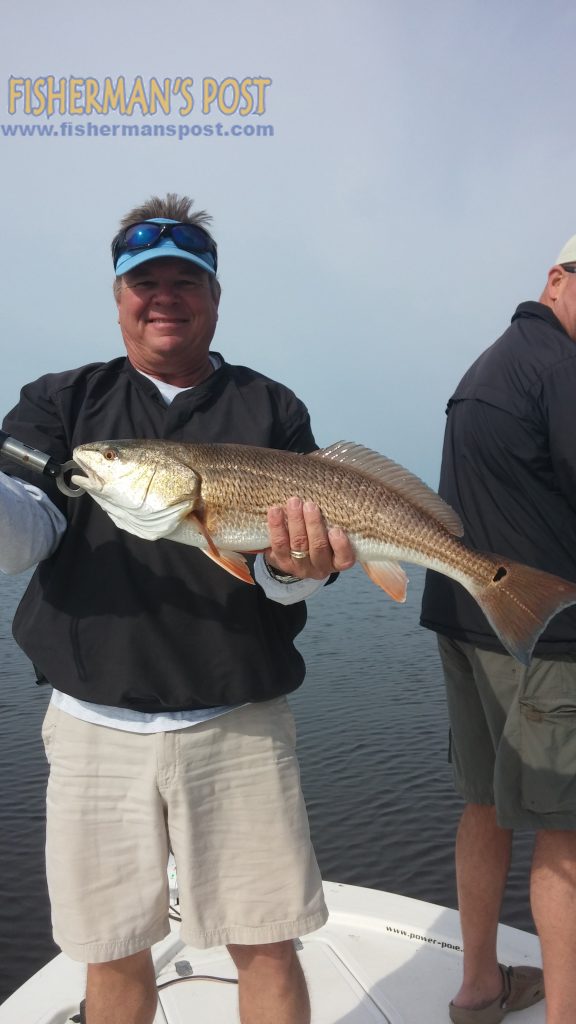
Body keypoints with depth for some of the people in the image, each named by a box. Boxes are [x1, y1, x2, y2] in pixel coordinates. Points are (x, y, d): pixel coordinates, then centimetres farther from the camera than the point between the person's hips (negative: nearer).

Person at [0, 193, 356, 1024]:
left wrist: (295, 564, -25)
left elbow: (290, 567, -1)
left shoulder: (271, 410, 5)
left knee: (265, 948, 8)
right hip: (92, 727, 1)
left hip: (237, 725, 0)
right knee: (112, 956, 15)